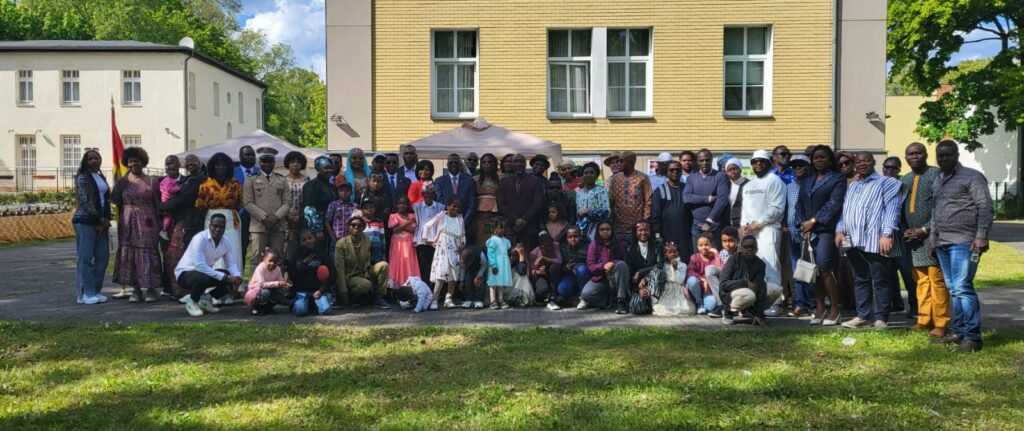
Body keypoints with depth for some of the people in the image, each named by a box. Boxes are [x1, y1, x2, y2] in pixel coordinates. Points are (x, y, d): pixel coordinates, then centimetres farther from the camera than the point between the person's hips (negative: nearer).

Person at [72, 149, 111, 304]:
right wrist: (100, 219, -11)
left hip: (101, 222, 7)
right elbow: (84, 201, -11)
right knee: (85, 257, -5)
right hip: (85, 221, -7)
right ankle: (86, 293, -2)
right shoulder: (82, 177, -3)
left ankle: (95, 290, 13)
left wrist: (106, 219, 3)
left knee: (103, 257, 5)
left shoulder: (101, 177, 18)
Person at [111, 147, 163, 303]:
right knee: (130, 254, 2)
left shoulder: (152, 182, 4)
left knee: (148, 253, -2)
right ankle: (136, 289, 10)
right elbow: (114, 200, 1)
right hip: (128, 224, 2)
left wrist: (160, 225, -4)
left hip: (147, 223, -2)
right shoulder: (123, 181, 9)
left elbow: (158, 204, 1)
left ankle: (151, 288, 6)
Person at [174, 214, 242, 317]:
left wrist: (237, 276, -26)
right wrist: (225, 277, -36)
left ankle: (205, 298, 7)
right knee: (203, 278, -39)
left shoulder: (226, 242, -4)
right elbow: (200, 266, -33)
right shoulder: (200, 239, -25)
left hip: (206, 272, 7)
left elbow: (231, 263, -2)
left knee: (234, 280, -9)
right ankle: (192, 301, -7)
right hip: (185, 273, -7)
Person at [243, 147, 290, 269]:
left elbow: (287, 202, 8)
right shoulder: (251, 180, 9)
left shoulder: (282, 180, 15)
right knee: (258, 259, -4)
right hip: (258, 226, -2)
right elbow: (247, 203, 0)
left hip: (278, 226, 2)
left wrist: (276, 217, -9)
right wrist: (264, 217, -10)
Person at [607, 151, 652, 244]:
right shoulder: (614, 179, 8)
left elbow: (648, 201, -2)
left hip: (638, 227, -3)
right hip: (619, 227, 3)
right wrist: (611, 222, 4)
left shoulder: (642, 178, -1)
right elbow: (610, 202, 9)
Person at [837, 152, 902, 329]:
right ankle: (863, 315, 17)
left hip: (875, 241, -6)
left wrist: (887, 234, -18)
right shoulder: (852, 187, 23)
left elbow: (892, 210, -8)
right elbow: (844, 210, 22)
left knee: (880, 280, -2)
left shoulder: (885, 183, 3)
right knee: (860, 280, 11)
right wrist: (840, 230, 7)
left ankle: (881, 318, 2)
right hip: (853, 240, 7)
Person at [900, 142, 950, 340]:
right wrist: (904, 230, 2)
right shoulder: (904, 180, 16)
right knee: (921, 281, 9)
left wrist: (924, 230, -13)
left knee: (937, 281, -5)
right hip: (913, 239, 6)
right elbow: (900, 209, 18)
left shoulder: (937, 175, -4)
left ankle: (940, 324, 1)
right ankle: (924, 321, 15)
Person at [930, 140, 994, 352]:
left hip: (963, 242, -8)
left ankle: (973, 337, -10)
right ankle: (959, 331, 17)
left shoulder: (971, 176, -4)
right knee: (954, 290, 11)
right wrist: (933, 238, 21)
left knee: (963, 288, -13)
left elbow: (985, 207, -11)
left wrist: (981, 236, -19)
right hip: (943, 243, 8)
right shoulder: (938, 180, 18)